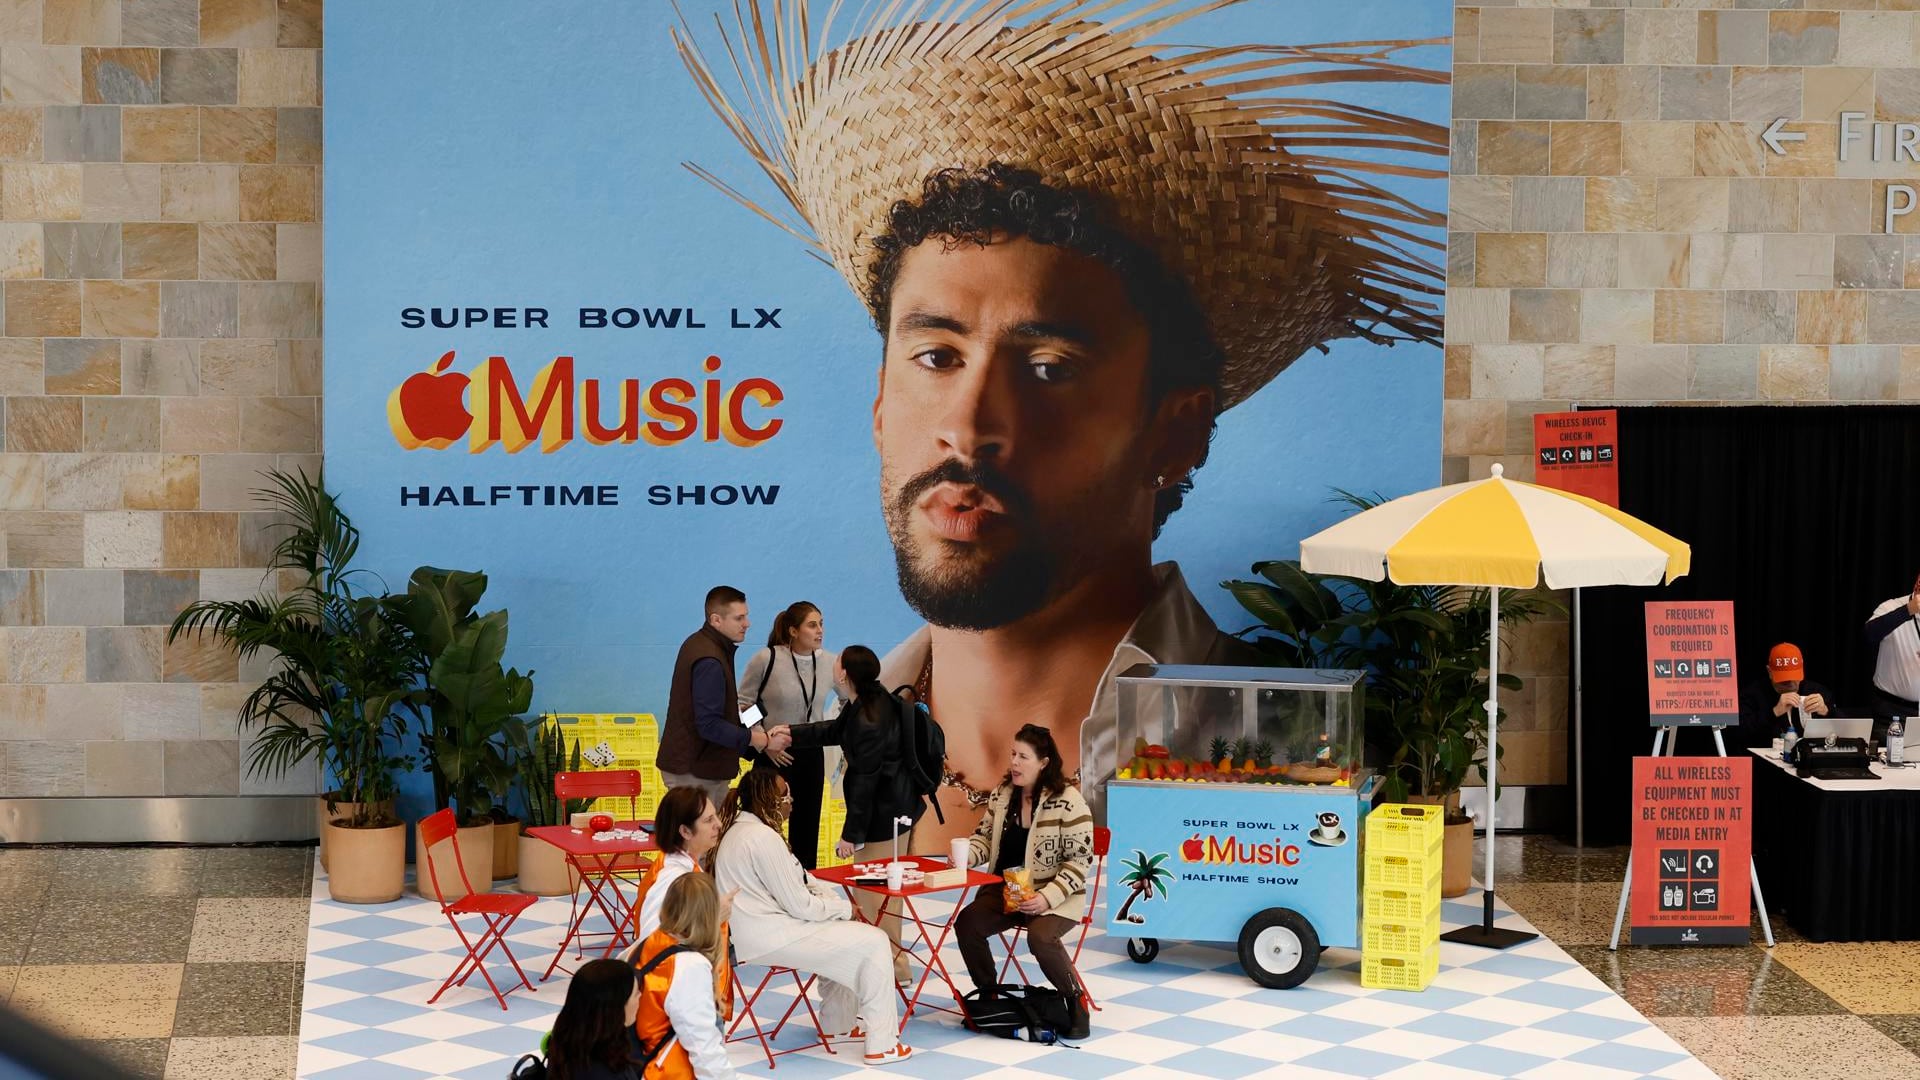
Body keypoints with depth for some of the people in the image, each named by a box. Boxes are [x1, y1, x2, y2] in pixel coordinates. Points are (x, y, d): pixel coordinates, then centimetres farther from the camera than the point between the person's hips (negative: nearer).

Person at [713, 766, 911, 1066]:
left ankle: (837, 1023, 33)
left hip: (755, 929, 11)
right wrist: (844, 907, -4)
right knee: (873, 943, -7)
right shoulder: (763, 838, -22)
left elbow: (796, 878, 18)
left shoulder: (741, 829, 11)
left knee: (844, 934, 28)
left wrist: (834, 897, 5)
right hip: (768, 939, -11)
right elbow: (799, 905, -20)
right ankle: (881, 1045, -5)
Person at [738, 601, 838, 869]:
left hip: (811, 753, 4)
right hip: (774, 754, -4)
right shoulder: (766, 659, -11)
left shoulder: (829, 663, 0)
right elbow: (743, 705, -5)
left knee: (807, 827, 9)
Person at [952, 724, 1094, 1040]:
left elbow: (1079, 860, -12)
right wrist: (966, 854, -8)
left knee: (1040, 936, -34)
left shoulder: (1067, 801, -14)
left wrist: (1048, 897, -23)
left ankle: (1076, 1000, -10)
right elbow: (986, 837, 16)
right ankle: (988, 993, 4)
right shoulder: (1002, 794, 5)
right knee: (966, 923, -18)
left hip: (1055, 898, -6)